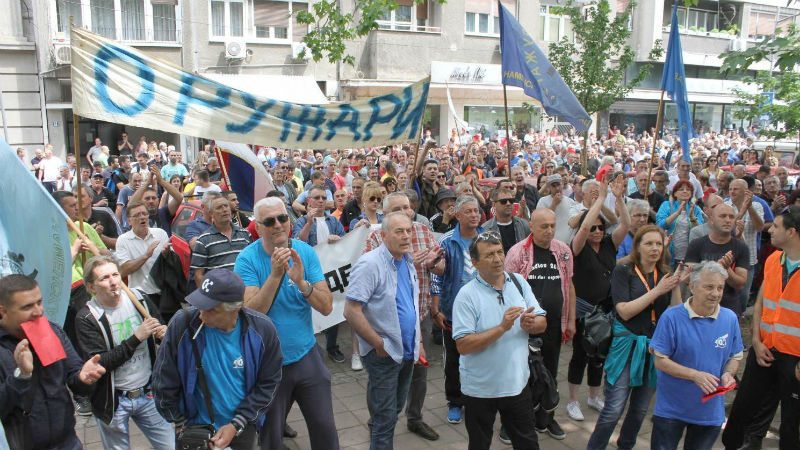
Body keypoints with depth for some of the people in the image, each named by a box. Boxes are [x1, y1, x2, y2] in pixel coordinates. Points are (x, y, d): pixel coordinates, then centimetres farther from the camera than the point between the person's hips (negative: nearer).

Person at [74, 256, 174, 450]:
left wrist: (164, 333, -13)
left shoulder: (139, 300, -4)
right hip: (113, 400, -3)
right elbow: (98, 363, -20)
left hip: (148, 393, 3)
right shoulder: (86, 318, -14)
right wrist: (136, 338, -25)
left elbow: (161, 330, 11)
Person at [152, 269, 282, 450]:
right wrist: (183, 429, -2)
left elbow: (268, 383, -7)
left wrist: (236, 424, -10)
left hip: (242, 427, 1)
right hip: (195, 426, -1)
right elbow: (164, 383, -10)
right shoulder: (182, 324, -22)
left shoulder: (262, 329, -19)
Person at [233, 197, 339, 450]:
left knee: (325, 429, 11)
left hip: (307, 356, 2)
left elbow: (327, 307, -12)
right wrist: (275, 274, -32)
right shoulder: (247, 259, -13)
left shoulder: (306, 252, -6)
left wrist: (301, 282, -28)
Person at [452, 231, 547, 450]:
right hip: (480, 388, -3)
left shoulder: (519, 282, -2)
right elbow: (463, 346, -22)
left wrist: (531, 323, -21)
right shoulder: (467, 295, -17)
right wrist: (502, 327, -29)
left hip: (517, 382, 4)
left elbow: (542, 323, 2)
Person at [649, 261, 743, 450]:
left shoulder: (730, 318, -5)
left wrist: (728, 374, -15)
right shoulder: (672, 317, -16)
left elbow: (735, 357, 7)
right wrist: (696, 375, -24)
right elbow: (660, 361, -13)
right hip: (671, 408, -3)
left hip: (711, 411, 3)